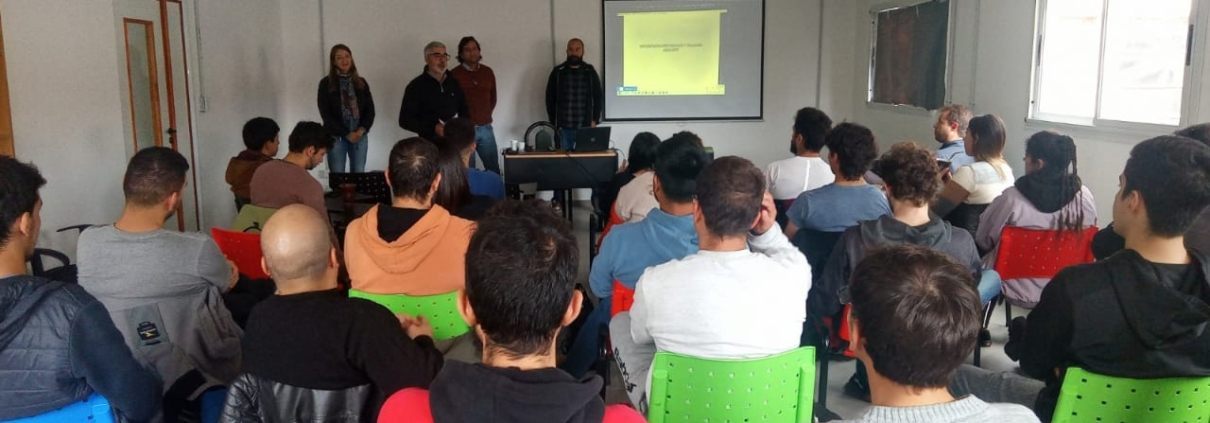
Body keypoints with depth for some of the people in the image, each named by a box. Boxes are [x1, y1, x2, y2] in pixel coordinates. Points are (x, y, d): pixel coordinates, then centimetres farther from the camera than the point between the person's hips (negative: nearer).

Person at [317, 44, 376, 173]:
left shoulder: (361, 82, 11)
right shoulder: (326, 83, 0)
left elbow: (370, 110, 7)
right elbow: (326, 114, -5)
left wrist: (361, 130, -10)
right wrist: (347, 134, -11)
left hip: (360, 136, 3)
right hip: (336, 137, -3)